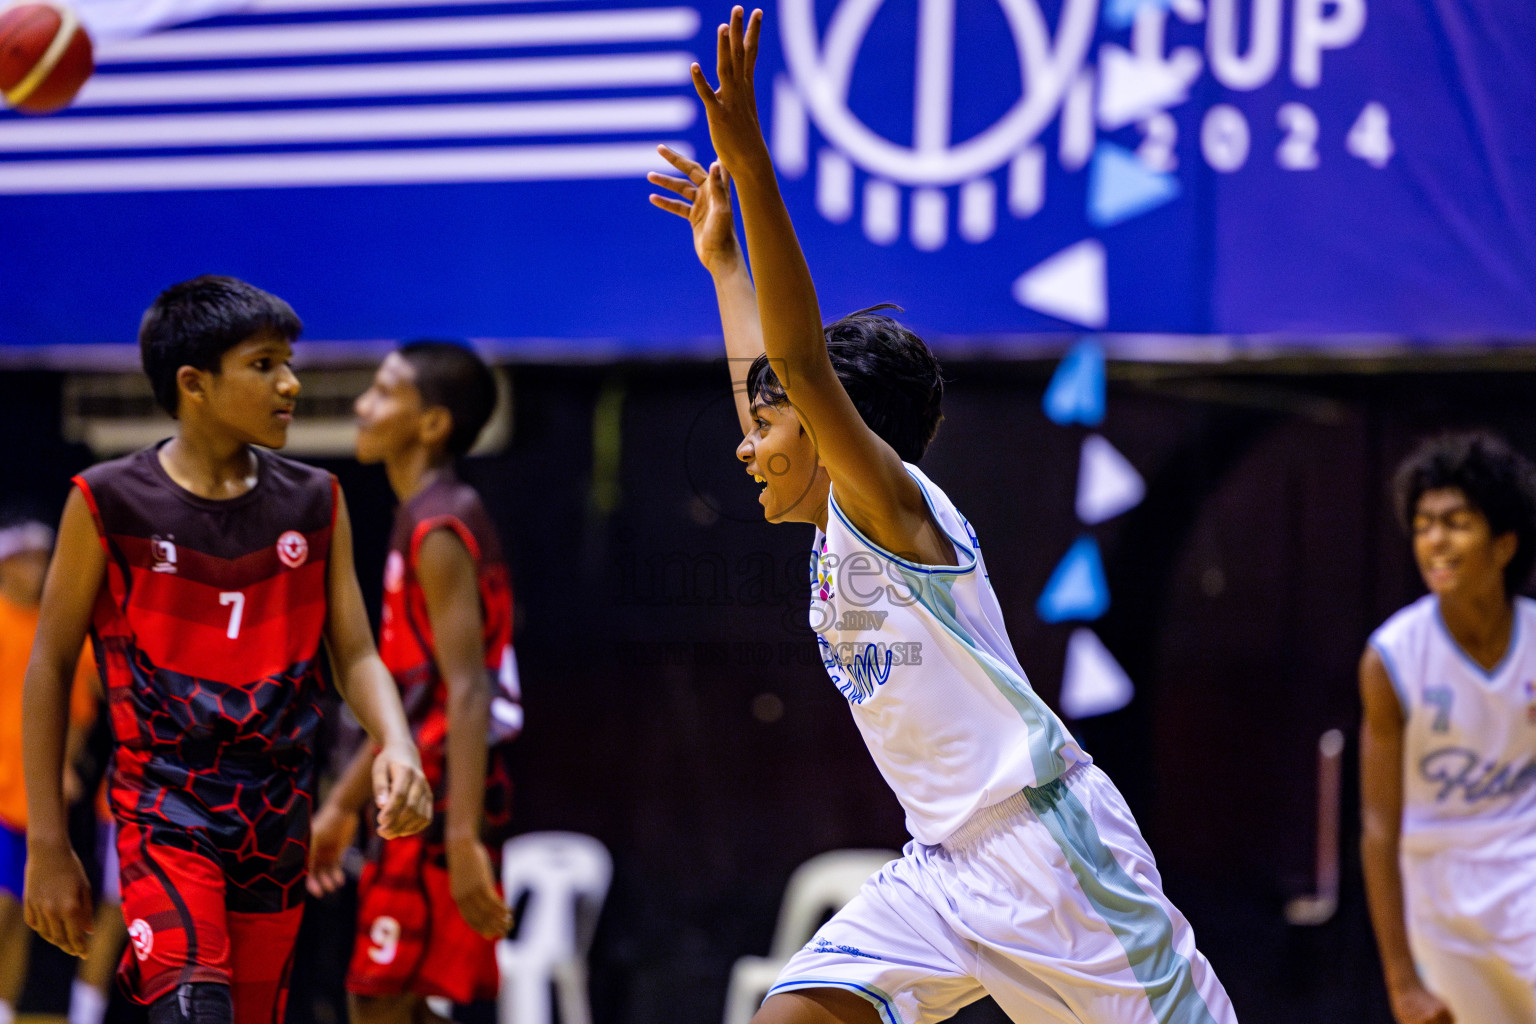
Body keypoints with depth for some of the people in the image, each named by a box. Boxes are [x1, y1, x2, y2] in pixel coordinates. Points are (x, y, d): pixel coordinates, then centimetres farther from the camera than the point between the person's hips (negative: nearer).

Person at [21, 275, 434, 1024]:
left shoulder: (315, 503, 6)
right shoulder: (110, 503, -5)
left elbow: (355, 654, 6)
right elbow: (51, 664, 0)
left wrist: (396, 745, -17)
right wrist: (46, 844, -2)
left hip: (277, 820, 5)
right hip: (165, 811, -5)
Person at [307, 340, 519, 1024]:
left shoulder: (439, 531, -14)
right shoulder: (423, 522, 17)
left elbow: (468, 693, -23)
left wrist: (463, 838, -29)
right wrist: (343, 804, 26)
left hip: (439, 801, -10)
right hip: (418, 795, 10)